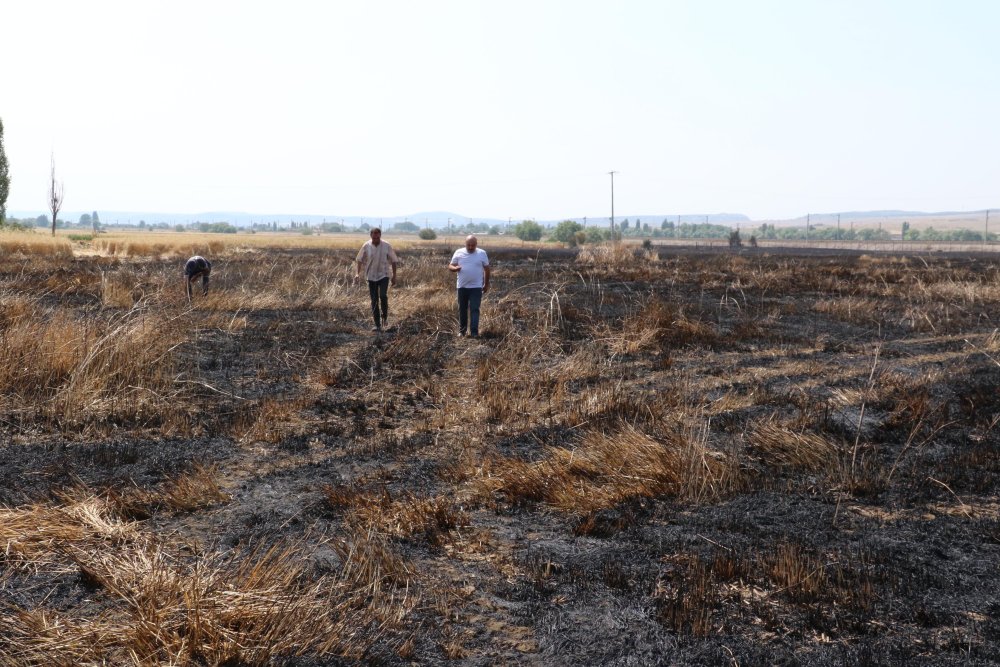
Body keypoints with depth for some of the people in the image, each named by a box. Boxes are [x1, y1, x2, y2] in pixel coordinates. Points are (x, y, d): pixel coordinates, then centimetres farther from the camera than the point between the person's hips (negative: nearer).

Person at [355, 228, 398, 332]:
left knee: (383, 296, -21)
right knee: (374, 300, 2)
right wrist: (358, 273, -2)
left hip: (384, 275, -2)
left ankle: (384, 316, 6)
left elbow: (393, 261, 1)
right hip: (371, 276, 2)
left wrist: (394, 276, 0)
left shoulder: (387, 246, -7)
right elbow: (360, 260, 7)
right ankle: (377, 325, 9)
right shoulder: (366, 246, -4)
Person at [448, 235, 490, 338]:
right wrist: (455, 268, -21)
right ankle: (462, 331, 21)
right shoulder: (458, 253, 0)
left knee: (474, 309, -7)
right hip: (462, 287, 2)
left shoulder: (482, 253, -1)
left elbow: (487, 269, 7)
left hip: (476, 287, -2)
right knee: (462, 309, 10)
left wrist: (486, 284, 8)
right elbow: (450, 266, 3)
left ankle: (474, 332, -8)